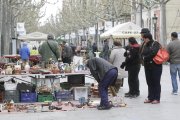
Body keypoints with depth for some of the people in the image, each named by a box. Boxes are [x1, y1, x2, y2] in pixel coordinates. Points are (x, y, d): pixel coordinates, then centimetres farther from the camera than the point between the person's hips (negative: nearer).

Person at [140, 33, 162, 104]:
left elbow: (153, 53, -19)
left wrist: (145, 58, -9)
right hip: (147, 66, 7)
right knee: (149, 83, 8)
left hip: (155, 66, -7)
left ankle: (157, 99, 1)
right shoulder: (145, 45, 15)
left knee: (156, 82, -2)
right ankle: (150, 98, 14)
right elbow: (141, 54, 11)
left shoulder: (155, 44, -6)